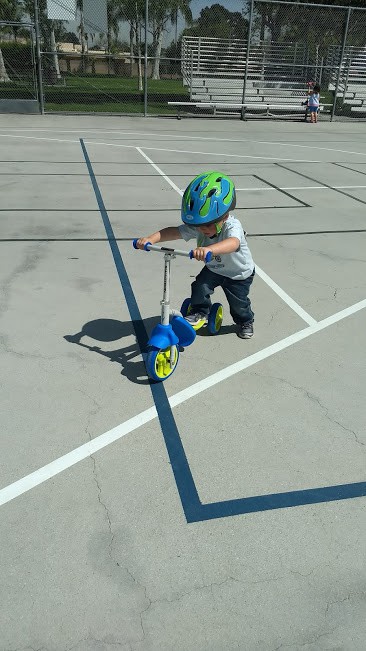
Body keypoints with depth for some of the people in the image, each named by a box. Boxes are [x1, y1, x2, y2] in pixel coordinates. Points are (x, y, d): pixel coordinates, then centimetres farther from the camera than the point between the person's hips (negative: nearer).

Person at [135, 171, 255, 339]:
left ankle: (245, 321, 32)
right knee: (199, 287, -16)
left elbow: (233, 243, -62)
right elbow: (175, 232, -35)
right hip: (213, 268, 4)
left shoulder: (232, 226, -38)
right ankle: (200, 313, 11)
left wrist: (208, 249, -81)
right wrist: (150, 239, -52)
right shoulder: (197, 226, -24)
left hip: (239, 274, -4)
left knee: (238, 302, -1)